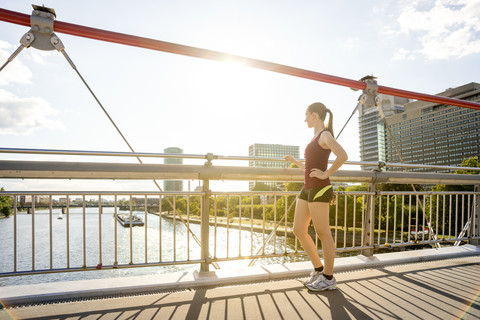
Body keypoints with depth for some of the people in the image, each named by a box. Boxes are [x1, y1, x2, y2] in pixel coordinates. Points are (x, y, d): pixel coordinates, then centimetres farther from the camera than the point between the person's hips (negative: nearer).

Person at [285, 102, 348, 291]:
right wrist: (295, 161, 32)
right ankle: (319, 269, 22)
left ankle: (328, 278, 16)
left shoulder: (325, 134, -6)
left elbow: (343, 156, -24)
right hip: (308, 189, 9)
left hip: (319, 190, -9)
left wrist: (326, 174, -17)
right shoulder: (316, 138, 22)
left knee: (323, 233, 1)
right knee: (299, 230, 8)